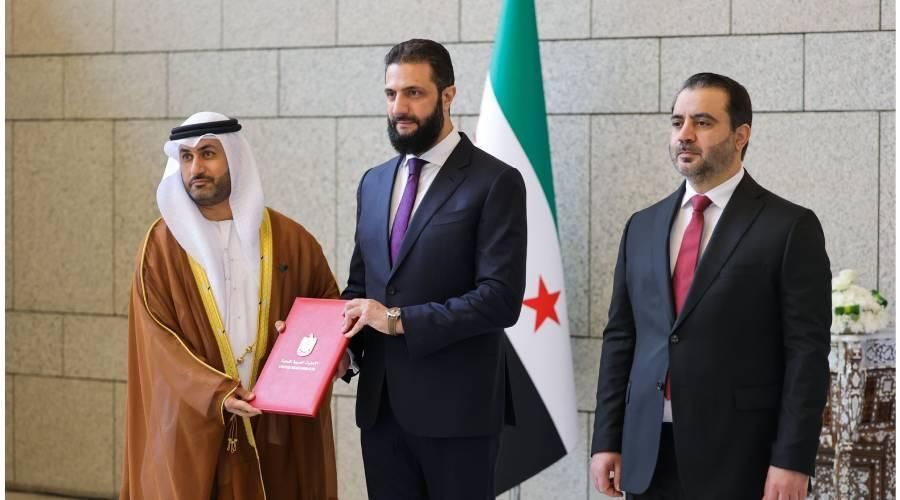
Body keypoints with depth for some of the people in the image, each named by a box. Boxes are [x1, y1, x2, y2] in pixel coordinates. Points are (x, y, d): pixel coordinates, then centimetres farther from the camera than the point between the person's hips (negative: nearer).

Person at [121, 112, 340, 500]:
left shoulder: (288, 238, 3)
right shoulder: (162, 244, -1)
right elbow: (158, 339, -6)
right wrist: (215, 394, -20)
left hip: (278, 425, 1)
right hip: (193, 428, -1)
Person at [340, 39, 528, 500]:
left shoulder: (496, 182, -7)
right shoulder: (374, 183, 14)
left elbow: (501, 299, -15)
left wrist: (400, 319, -18)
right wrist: (344, 338, -2)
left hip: (455, 405, -5)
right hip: (381, 403, 6)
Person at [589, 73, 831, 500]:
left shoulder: (790, 228, -3)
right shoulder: (643, 227, 12)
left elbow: (806, 351, -8)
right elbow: (619, 338, 12)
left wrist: (792, 461, -13)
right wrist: (607, 440, 6)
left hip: (738, 460, -4)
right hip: (648, 456, 4)